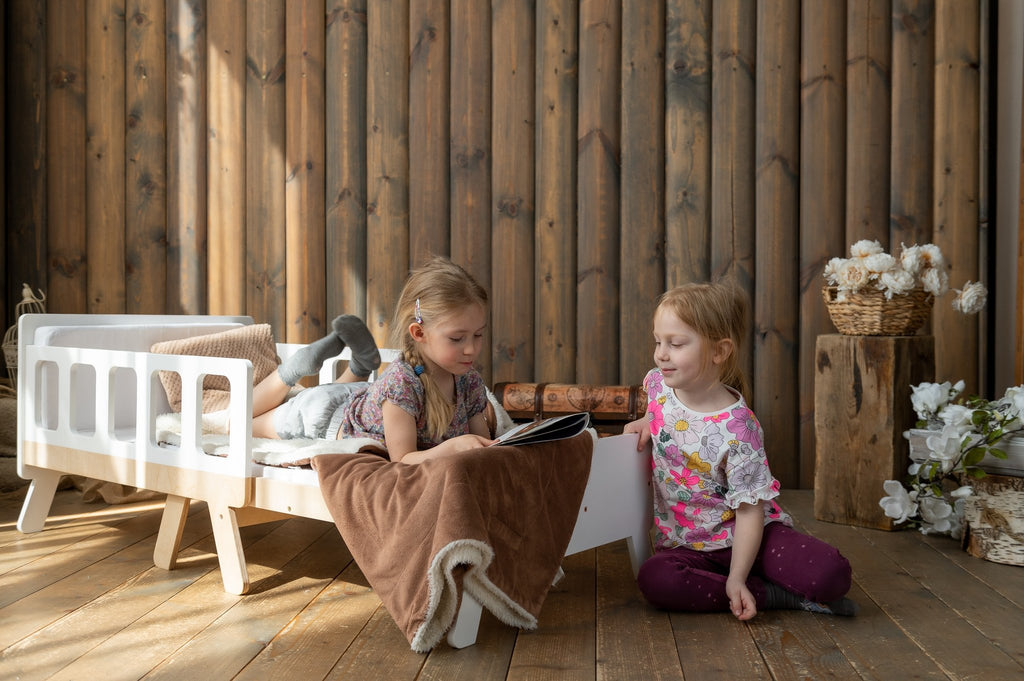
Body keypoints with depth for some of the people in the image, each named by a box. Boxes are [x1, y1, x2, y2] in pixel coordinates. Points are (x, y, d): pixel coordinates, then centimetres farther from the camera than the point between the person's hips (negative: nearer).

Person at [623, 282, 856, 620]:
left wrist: (736, 580, -26)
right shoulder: (657, 384, -4)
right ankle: (776, 595, -14)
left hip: (742, 537, -5)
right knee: (654, 579, -31)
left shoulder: (736, 429, -21)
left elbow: (749, 511, -18)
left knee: (832, 574, -28)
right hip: (686, 545, 5)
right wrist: (646, 421, 3)